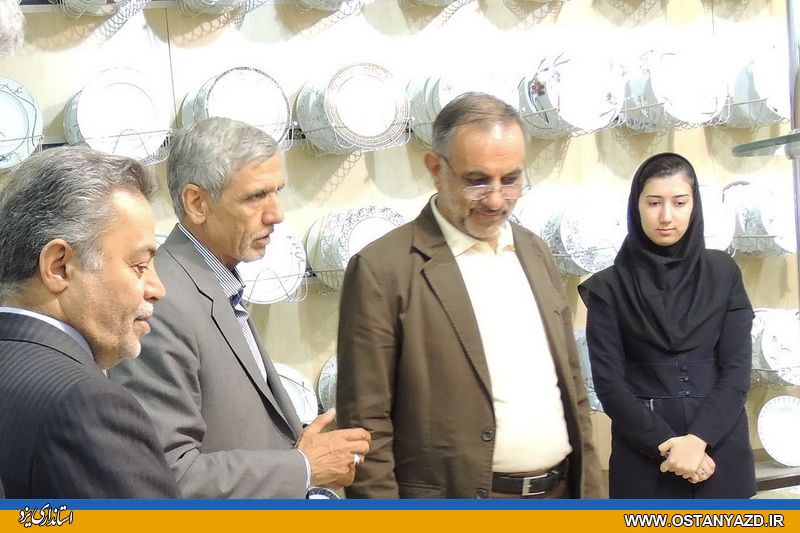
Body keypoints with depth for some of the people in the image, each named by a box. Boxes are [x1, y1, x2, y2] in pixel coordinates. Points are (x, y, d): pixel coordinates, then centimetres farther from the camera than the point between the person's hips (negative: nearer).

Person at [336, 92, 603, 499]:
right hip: (456, 503, -5)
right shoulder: (382, 270, -11)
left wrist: (588, 491, 10)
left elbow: (570, 384, 13)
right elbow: (366, 423, -11)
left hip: (558, 495, 5)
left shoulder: (535, 252, 9)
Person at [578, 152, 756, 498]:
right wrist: (667, 445, -14)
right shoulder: (609, 287, -2)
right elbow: (609, 382, -6)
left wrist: (699, 439, -15)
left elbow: (737, 367, -2)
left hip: (720, 450, 1)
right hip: (644, 458, -1)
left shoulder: (723, 272, 2)